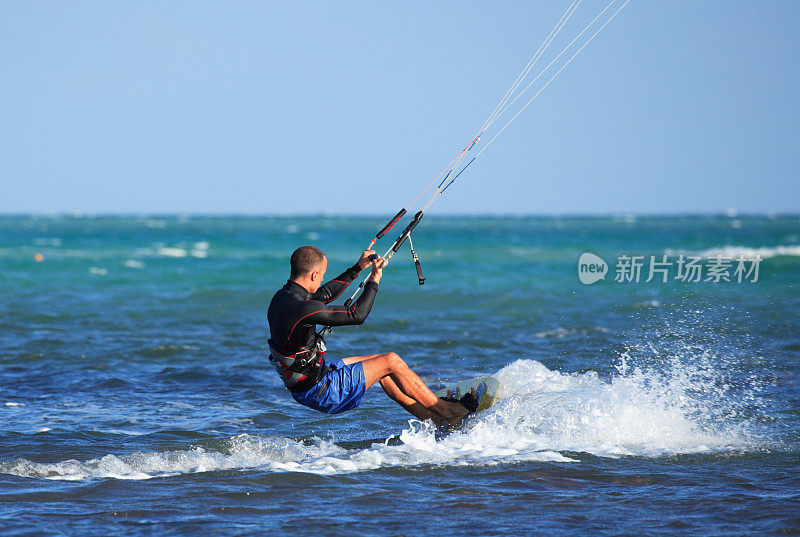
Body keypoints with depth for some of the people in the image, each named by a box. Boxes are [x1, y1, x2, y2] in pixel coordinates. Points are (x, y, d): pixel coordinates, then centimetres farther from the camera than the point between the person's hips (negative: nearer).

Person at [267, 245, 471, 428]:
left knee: (379, 362, 20)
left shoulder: (281, 297, 1)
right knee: (391, 362, -1)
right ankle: (445, 411, 14)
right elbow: (357, 315, -19)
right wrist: (374, 279, -7)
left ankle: (431, 419, 26)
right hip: (319, 392, -10)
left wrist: (358, 268, 20)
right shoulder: (305, 309, -28)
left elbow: (325, 295, 18)